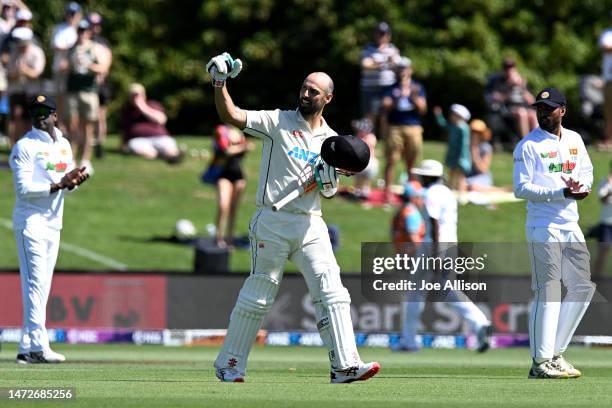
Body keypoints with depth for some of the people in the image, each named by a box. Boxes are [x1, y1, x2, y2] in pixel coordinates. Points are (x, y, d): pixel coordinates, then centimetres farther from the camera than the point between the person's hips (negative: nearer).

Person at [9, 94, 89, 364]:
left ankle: (27, 348, 9)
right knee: (35, 283, -12)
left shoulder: (64, 145, 14)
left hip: (54, 223, 8)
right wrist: (56, 186, -22)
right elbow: (23, 188, -15)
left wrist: (74, 180, -4)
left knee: (42, 286, 7)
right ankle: (38, 347, -16)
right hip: (31, 221, -8)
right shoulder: (25, 146, -8)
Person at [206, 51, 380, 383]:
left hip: (310, 225, 4)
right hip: (272, 222, -4)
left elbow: (329, 192, 14)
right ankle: (229, 364, 11)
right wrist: (220, 84, -26)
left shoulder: (331, 140, 13)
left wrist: (329, 181, -8)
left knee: (332, 292, -7)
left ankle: (345, 366, -9)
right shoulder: (277, 122, 1)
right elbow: (231, 115, -11)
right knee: (258, 296, 0)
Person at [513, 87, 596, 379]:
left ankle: (555, 354, 15)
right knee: (547, 292, -8)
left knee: (583, 287, 6)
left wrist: (581, 185, -2)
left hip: (570, 226, 7)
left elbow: (587, 171, 23)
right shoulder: (528, 146, -6)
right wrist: (561, 193, -21)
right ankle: (541, 363, -6)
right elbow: (521, 188, -11)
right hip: (543, 227, -7)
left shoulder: (574, 140, 13)